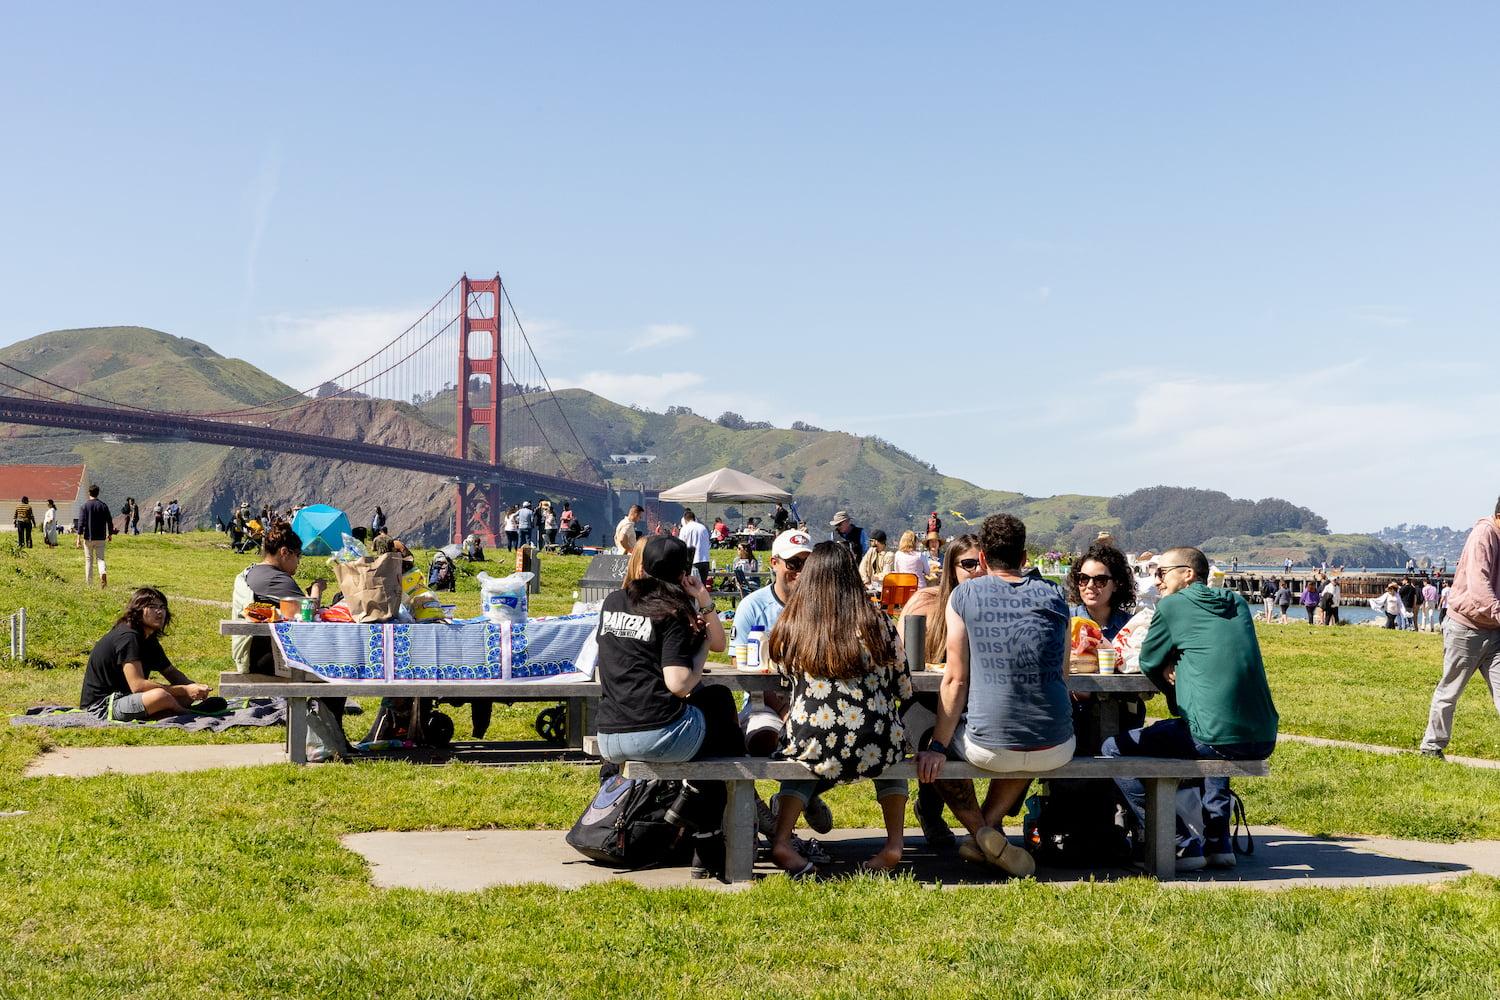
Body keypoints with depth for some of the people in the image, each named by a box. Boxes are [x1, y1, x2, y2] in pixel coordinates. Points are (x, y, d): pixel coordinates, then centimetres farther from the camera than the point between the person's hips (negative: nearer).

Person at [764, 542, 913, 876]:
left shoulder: (791, 625, -2)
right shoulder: (876, 623, -4)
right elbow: (904, 689, 7)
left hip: (810, 749, 1)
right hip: (875, 751, 0)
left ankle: (781, 842, 17)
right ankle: (894, 843, 22)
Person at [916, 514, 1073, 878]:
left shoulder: (965, 595, -1)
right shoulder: (1054, 596, 8)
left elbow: (956, 680, -2)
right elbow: (1062, 675, 15)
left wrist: (937, 747, 4)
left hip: (989, 748, -3)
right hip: (1056, 749, 3)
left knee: (932, 746, 28)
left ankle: (982, 832, 11)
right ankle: (989, 824, 19)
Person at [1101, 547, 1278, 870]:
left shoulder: (1171, 605, 1)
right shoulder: (1238, 603, 19)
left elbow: (1148, 662, 10)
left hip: (1219, 740, -7)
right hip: (1263, 739, 8)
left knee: (1115, 750, 4)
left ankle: (1182, 845, 0)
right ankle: (1217, 842, 29)